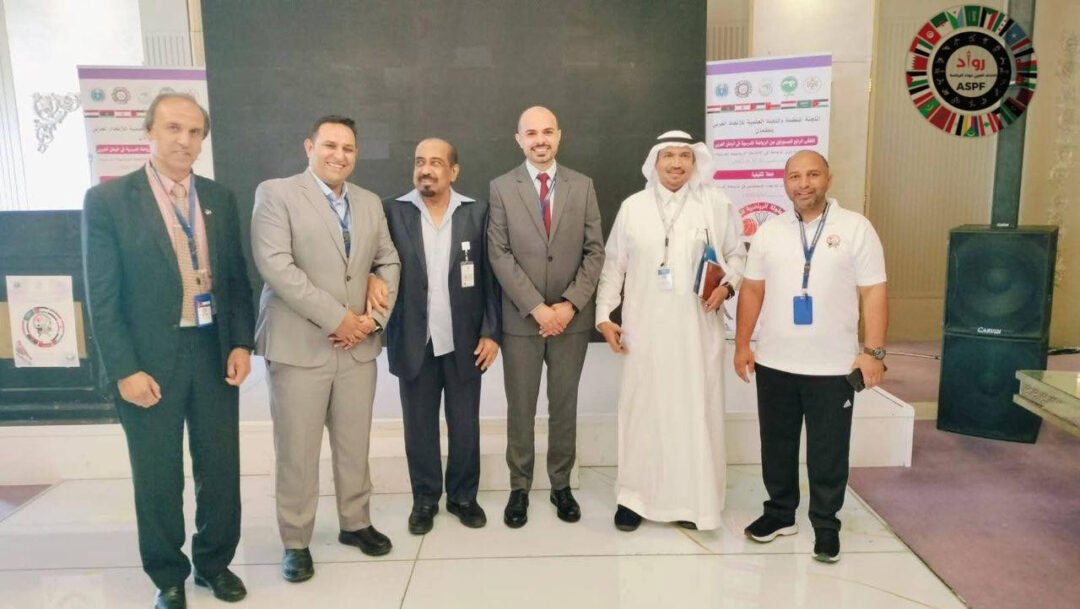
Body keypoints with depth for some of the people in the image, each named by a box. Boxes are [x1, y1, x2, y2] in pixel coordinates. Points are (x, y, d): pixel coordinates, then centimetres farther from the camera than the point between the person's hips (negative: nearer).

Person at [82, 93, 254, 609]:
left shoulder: (219, 198, 6)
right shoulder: (107, 200, -6)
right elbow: (102, 297, -7)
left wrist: (241, 343, -1)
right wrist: (124, 370, -12)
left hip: (214, 354, 4)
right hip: (149, 361, -3)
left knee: (221, 470, 13)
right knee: (158, 480, 11)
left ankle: (214, 562, 35)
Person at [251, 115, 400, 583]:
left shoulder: (370, 203, 13)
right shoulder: (276, 194, -4)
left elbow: (388, 262, 13)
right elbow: (275, 265, -15)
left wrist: (373, 317, -4)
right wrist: (336, 317, -16)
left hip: (358, 345, 5)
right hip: (299, 344, -4)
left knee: (355, 445, 13)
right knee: (296, 451, 4)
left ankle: (355, 523, 31)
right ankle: (296, 542, 21)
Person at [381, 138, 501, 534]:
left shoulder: (476, 213, -1)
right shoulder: (392, 212, -2)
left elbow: (489, 277, 0)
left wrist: (491, 332, -3)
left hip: (465, 341, 0)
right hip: (414, 341, 0)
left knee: (465, 426, 11)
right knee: (419, 427, 12)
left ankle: (463, 496, 31)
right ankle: (425, 498, 30)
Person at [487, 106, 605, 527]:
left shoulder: (582, 186, 5)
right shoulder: (501, 188, 0)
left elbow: (595, 251, 1)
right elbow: (500, 255, -6)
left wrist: (569, 304, -10)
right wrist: (537, 307, -14)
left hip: (572, 316, 1)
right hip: (520, 318, -1)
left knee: (564, 406, 11)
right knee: (520, 408, 8)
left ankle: (561, 484, 26)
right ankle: (519, 487, 23)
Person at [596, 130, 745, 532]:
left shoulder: (717, 205, 2)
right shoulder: (632, 207, 6)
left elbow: (737, 254, 10)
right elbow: (613, 265, 8)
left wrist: (727, 286, -10)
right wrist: (604, 315, 2)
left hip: (696, 328, 0)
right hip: (644, 327, 1)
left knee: (695, 409, 4)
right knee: (642, 408, 5)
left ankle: (693, 499, 18)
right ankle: (635, 495, 17)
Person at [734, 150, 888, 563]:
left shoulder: (856, 228, -2)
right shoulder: (769, 231, 6)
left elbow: (873, 294, -4)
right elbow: (752, 291, 8)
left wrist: (873, 351, -9)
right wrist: (742, 345, 5)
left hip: (834, 366, -2)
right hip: (774, 363, 3)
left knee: (828, 451, 8)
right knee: (777, 445, 14)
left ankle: (826, 524, 26)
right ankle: (780, 512, 32)